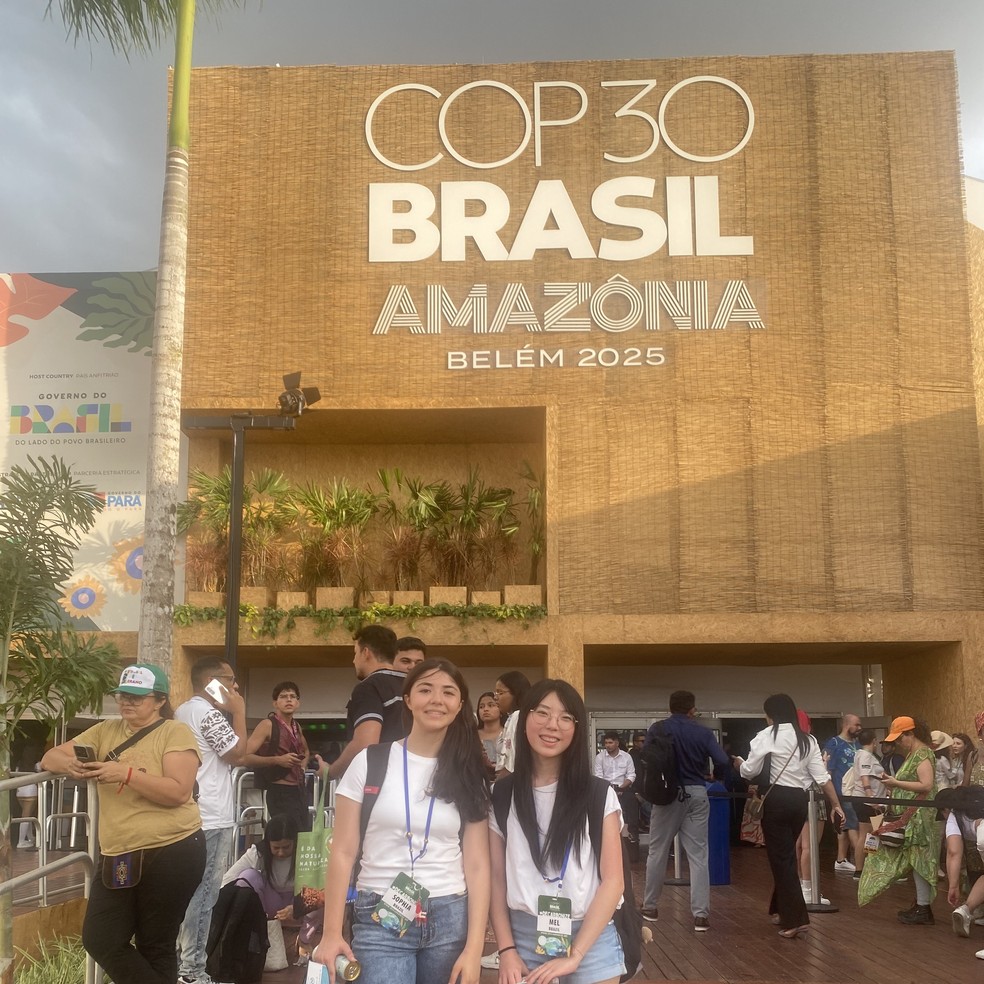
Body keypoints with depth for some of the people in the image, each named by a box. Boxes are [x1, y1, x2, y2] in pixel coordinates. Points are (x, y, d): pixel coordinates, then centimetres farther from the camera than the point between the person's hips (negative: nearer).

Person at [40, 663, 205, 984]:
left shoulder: (175, 732, -8)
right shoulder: (106, 730, 9)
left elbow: (178, 792, -18)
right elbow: (51, 758, 9)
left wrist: (127, 773, -27)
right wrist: (68, 764, -15)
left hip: (171, 852, -6)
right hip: (119, 856, 6)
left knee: (155, 946, 6)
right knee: (100, 940, 5)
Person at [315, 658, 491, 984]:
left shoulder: (469, 776, 4)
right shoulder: (370, 762, -1)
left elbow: (477, 865, 1)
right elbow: (343, 853, 0)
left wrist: (474, 949, -6)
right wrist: (331, 933, -6)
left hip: (450, 920, 2)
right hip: (380, 921, -2)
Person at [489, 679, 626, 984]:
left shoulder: (599, 795, -4)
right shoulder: (502, 796, 1)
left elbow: (613, 880, -6)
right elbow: (497, 878, 4)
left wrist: (575, 955, -11)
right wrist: (506, 949, -5)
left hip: (590, 940, -1)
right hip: (523, 938, 1)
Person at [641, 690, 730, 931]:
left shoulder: (657, 729, -1)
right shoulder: (703, 732, -1)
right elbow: (723, 761, -6)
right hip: (696, 794, 0)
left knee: (657, 852, 12)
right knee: (698, 855, 2)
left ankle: (650, 907, 23)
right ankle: (701, 914, -3)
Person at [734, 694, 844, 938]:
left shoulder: (768, 735, -4)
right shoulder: (808, 740, 11)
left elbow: (749, 771, -3)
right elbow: (822, 776, 5)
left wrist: (740, 763, 19)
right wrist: (836, 805, 8)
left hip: (778, 799, -6)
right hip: (800, 800, 6)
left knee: (781, 858, -2)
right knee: (785, 855, 20)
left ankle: (796, 919, -6)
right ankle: (782, 909, 29)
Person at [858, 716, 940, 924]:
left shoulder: (923, 753, -12)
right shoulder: (913, 754, 16)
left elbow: (927, 785, -22)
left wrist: (897, 782, -20)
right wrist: (894, 786, 7)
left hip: (919, 816, -9)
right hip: (909, 817, 9)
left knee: (919, 859, -6)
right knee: (915, 861, 11)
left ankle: (923, 910, -1)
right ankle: (921, 904, 17)